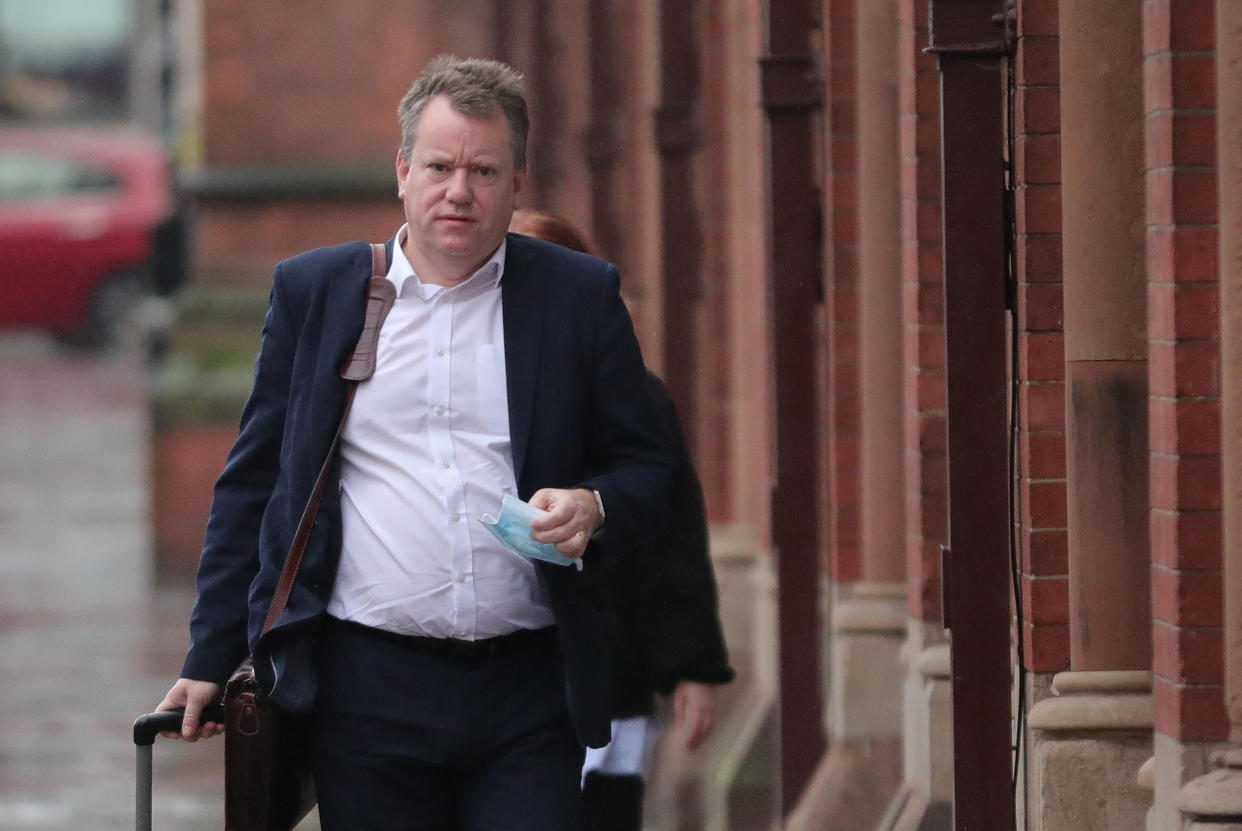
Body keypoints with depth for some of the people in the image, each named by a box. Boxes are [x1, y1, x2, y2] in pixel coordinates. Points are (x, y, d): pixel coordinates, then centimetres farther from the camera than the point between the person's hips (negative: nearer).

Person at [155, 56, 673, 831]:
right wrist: (209, 662, 8)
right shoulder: (312, 291, 9)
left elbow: (649, 473, 11)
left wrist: (595, 507, -13)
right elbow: (252, 484, 11)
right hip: (367, 685, 0)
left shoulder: (581, 297, 7)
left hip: (528, 687, 0)